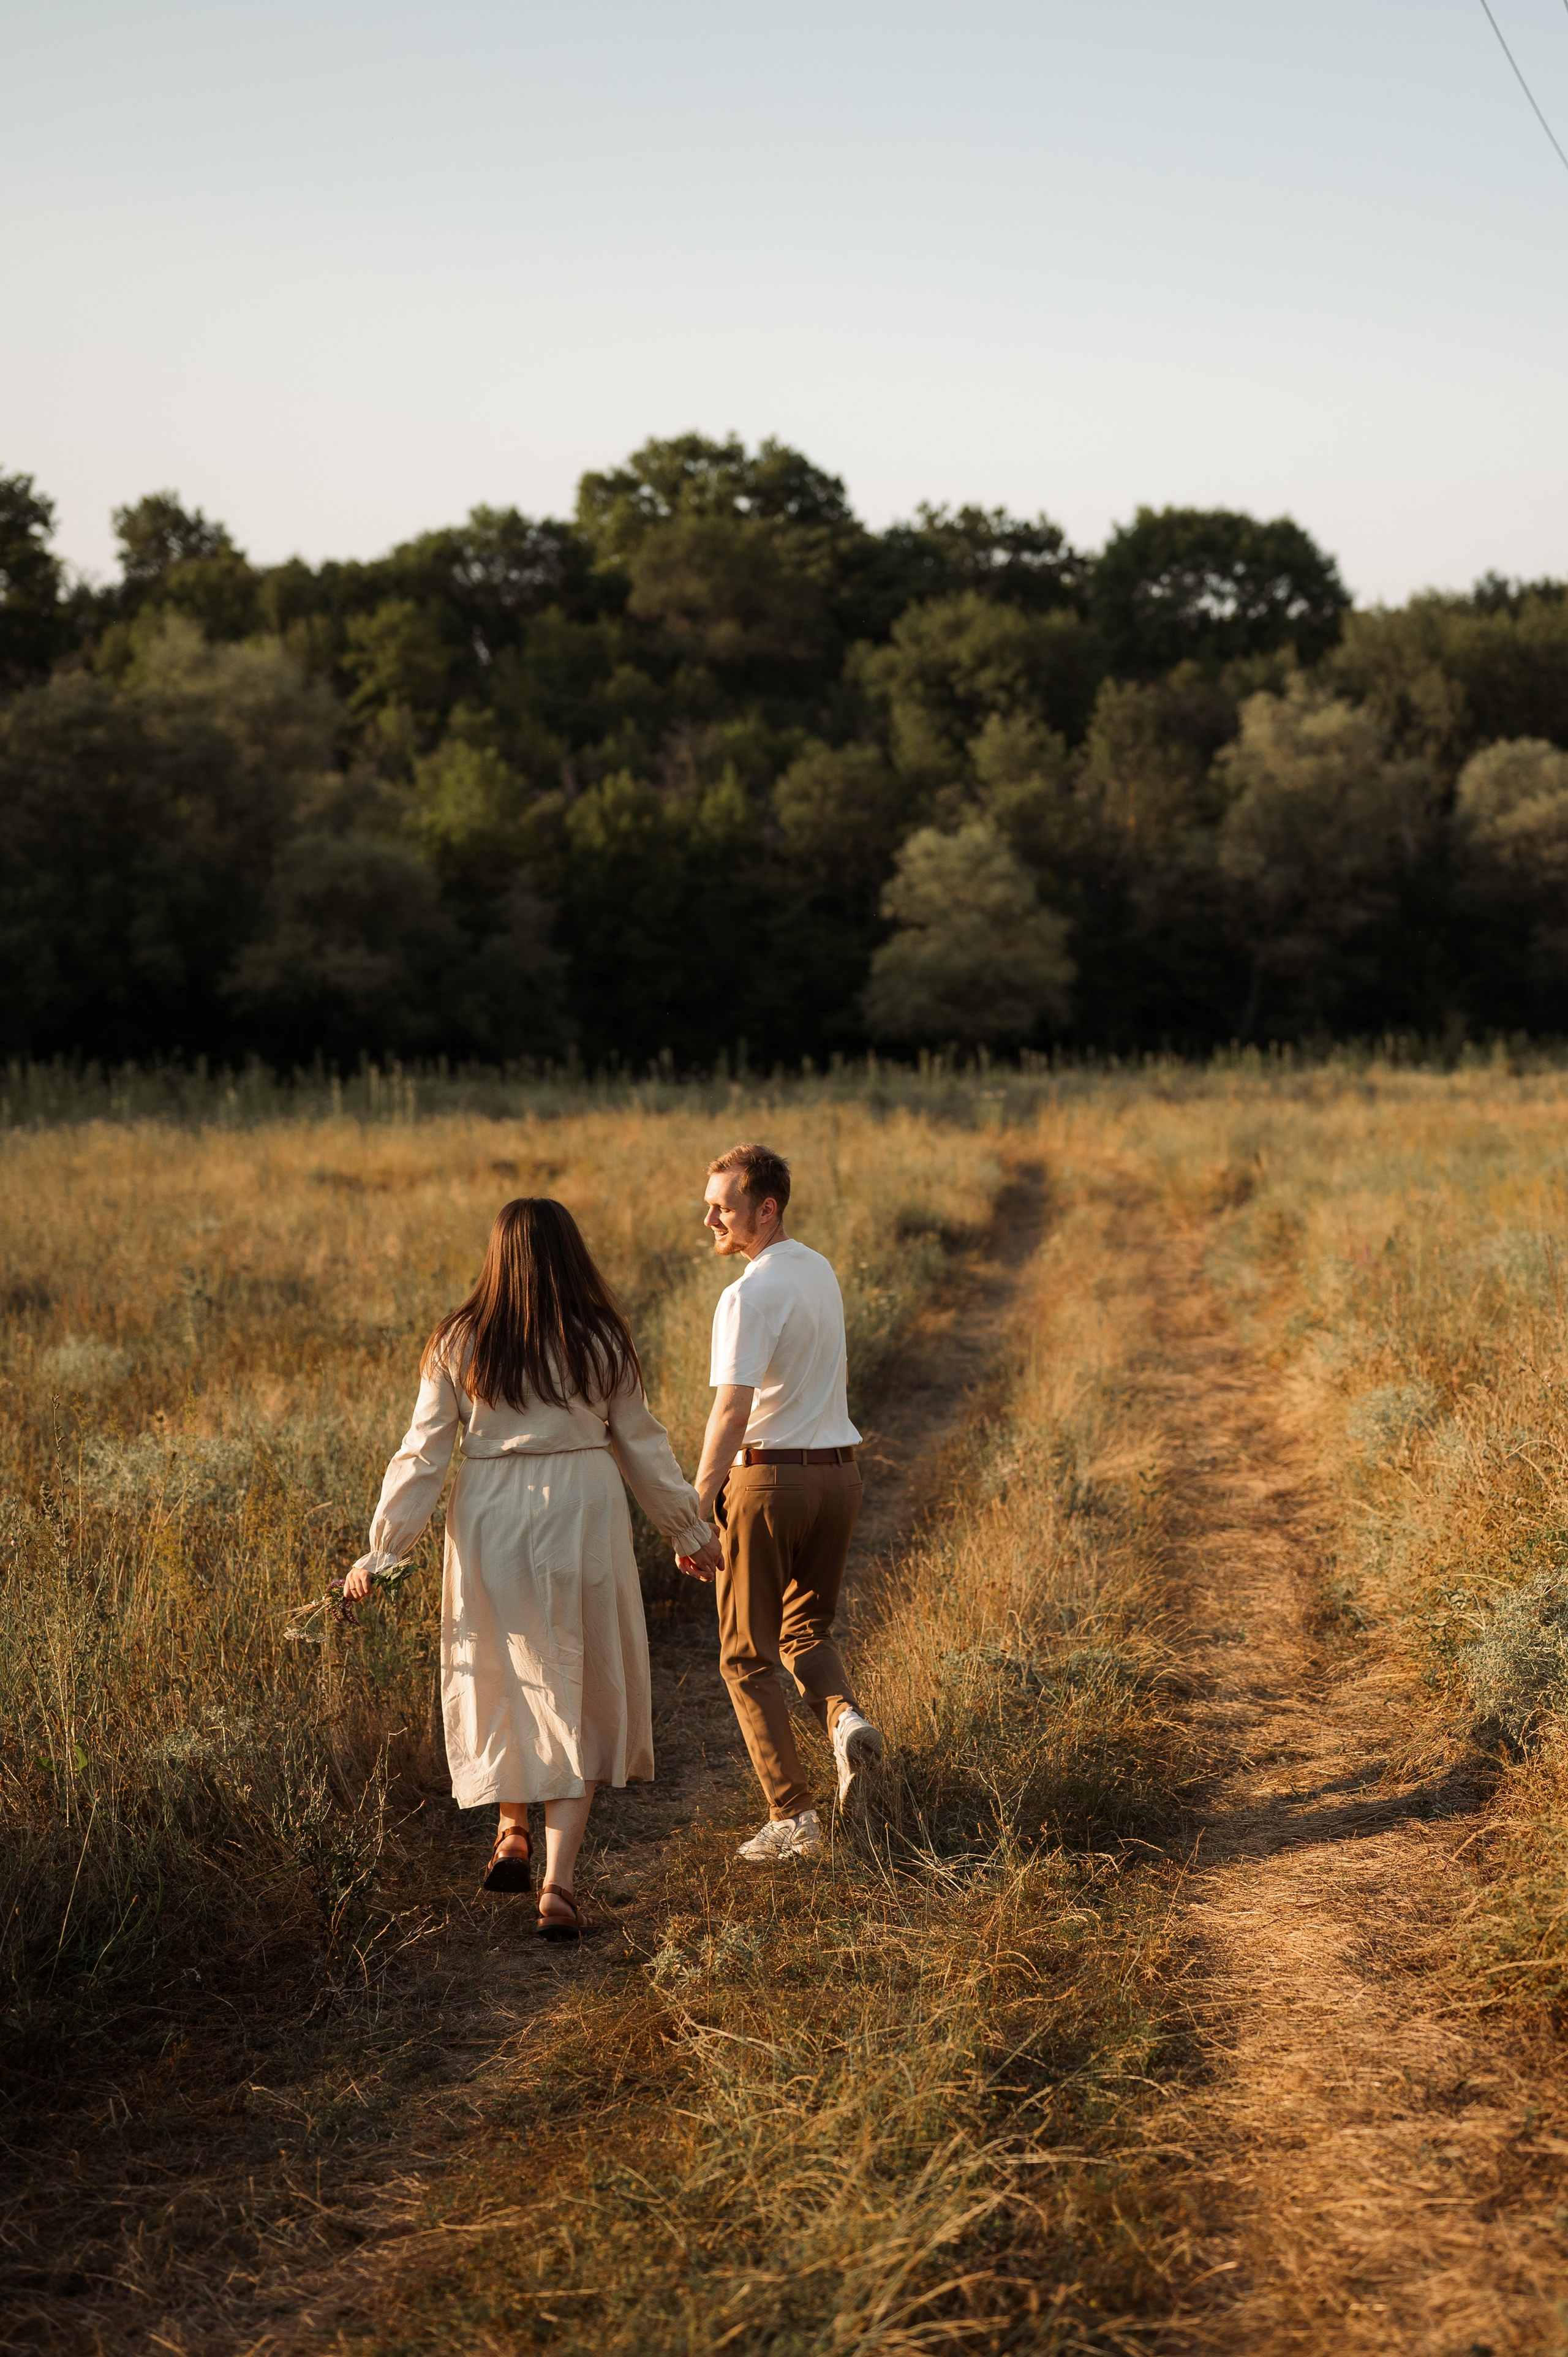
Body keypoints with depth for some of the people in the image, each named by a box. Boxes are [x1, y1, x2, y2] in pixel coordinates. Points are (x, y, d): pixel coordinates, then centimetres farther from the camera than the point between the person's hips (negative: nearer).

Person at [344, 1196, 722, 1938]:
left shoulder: (460, 1345, -2)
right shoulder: (602, 1343, -2)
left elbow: (423, 1453, -2)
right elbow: (642, 1446, 6)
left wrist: (381, 1551, 4)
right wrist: (690, 1532, 18)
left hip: (491, 1522, 0)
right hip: (582, 1517, 0)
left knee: (501, 1682, 22)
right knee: (579, 1696, 7)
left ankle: (512, 1833, 24)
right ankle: (558, 1883, 2)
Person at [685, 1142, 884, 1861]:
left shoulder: (748, 1296, -18)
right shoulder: (821, 1271, 8)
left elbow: (732, 1409, -25)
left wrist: (695, 1512, -24)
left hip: (768, 1478, -7)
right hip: (838, 1470, 8)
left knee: (747, 1656, 5)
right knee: (807, 1628, 23)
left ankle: (792, 1815, 2)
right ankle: (844, 1716, -7)